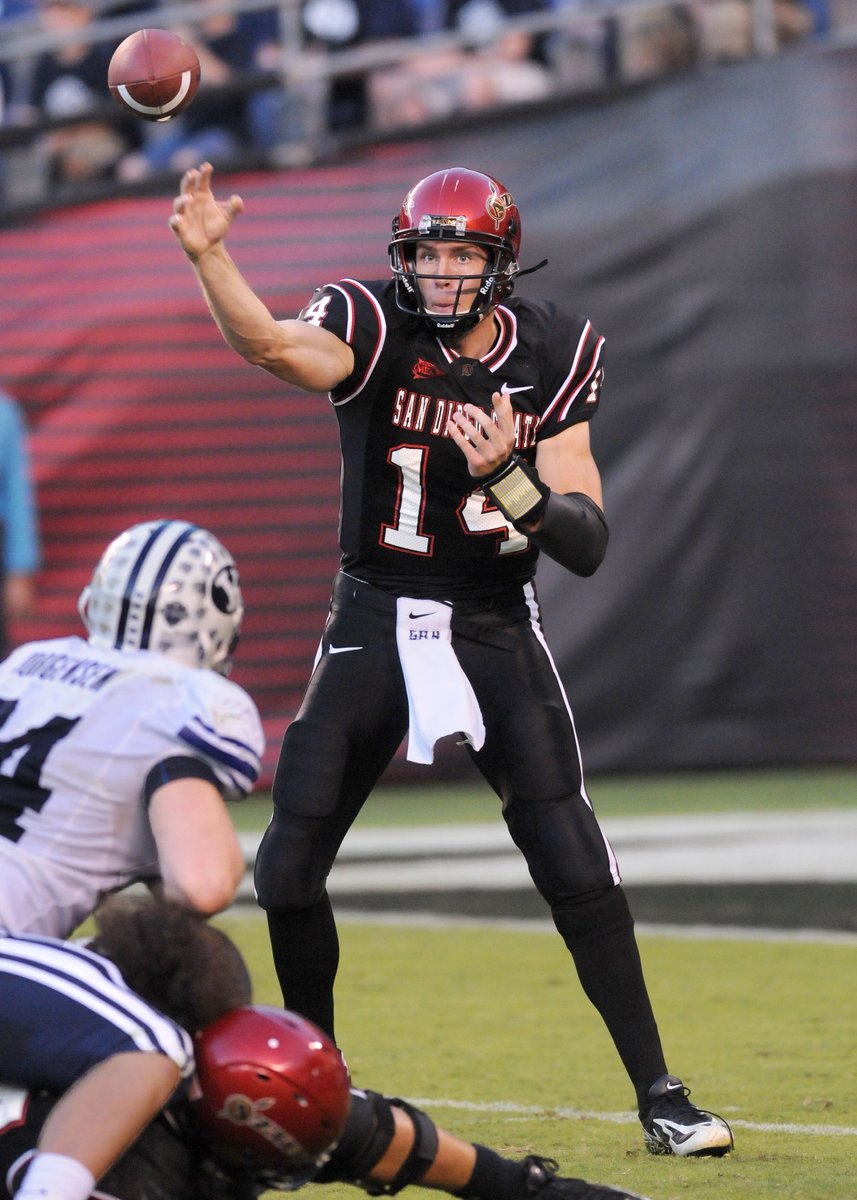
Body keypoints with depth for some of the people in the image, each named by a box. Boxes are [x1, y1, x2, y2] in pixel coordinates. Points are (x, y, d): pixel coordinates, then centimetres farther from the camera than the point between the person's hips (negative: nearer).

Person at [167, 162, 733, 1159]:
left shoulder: (551, 359, -4)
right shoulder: (378, 329, -9)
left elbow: (588, 544, -8)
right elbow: (270, 344, -33)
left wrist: (511, 480, -28)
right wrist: (207, 256, -51)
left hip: (495, 628, 0)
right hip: (373, 626, 0)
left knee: (576, 870, -11)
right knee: (288, 870, -1)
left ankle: (659, 1097, -3)